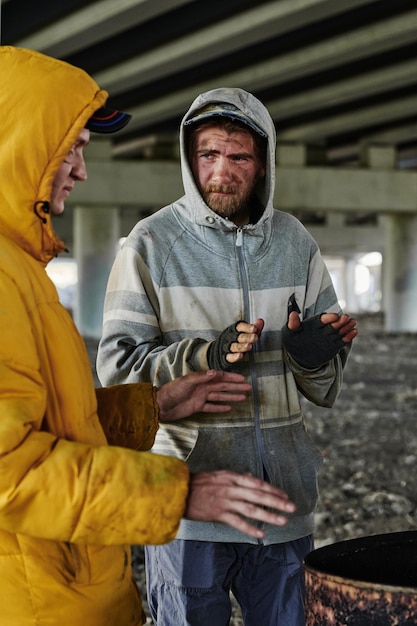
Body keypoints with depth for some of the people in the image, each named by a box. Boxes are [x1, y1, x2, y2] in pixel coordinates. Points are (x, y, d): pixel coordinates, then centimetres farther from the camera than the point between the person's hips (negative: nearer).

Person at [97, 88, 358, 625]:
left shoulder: (296, 243, 8)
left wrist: (315, 354, -13)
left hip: (284, 496, 4)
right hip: (188, 496, -3)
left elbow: (326, 387, 11)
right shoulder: (151, 243, -3)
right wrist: (207, 356, -22)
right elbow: (118, 368, -7)